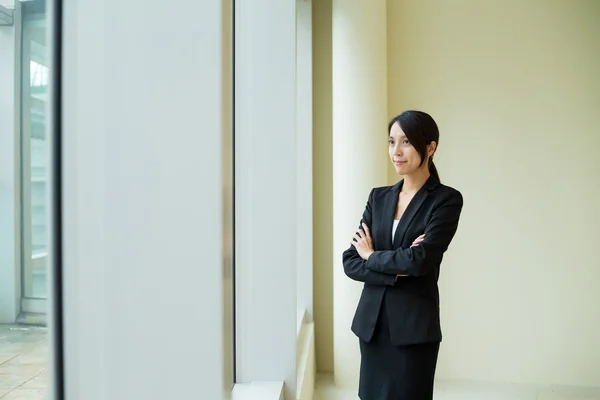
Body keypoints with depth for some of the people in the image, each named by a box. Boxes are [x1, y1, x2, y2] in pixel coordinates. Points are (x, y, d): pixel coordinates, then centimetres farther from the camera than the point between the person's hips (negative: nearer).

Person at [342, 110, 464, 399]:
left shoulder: (446, 199, -8)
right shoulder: (379, 197, 6)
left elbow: (420, 260, -20)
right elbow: (350, 261, 0)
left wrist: (372, 256, -5)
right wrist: (397, 271, -15)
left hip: (414, 326, -4)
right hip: (372, 322, 5)